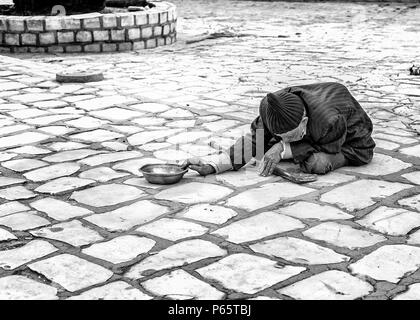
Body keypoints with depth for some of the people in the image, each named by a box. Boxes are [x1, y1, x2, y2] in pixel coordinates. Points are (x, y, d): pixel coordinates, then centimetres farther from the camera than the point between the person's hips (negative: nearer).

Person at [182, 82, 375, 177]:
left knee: (317, 163, -36)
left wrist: (283, 149, -40)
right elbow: (255, 140, -22)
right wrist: (214, 164, -35)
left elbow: (327, 150, -29)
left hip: (353, 146, -5)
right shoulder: (270, 109, -30)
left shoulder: (330, 121, -45)